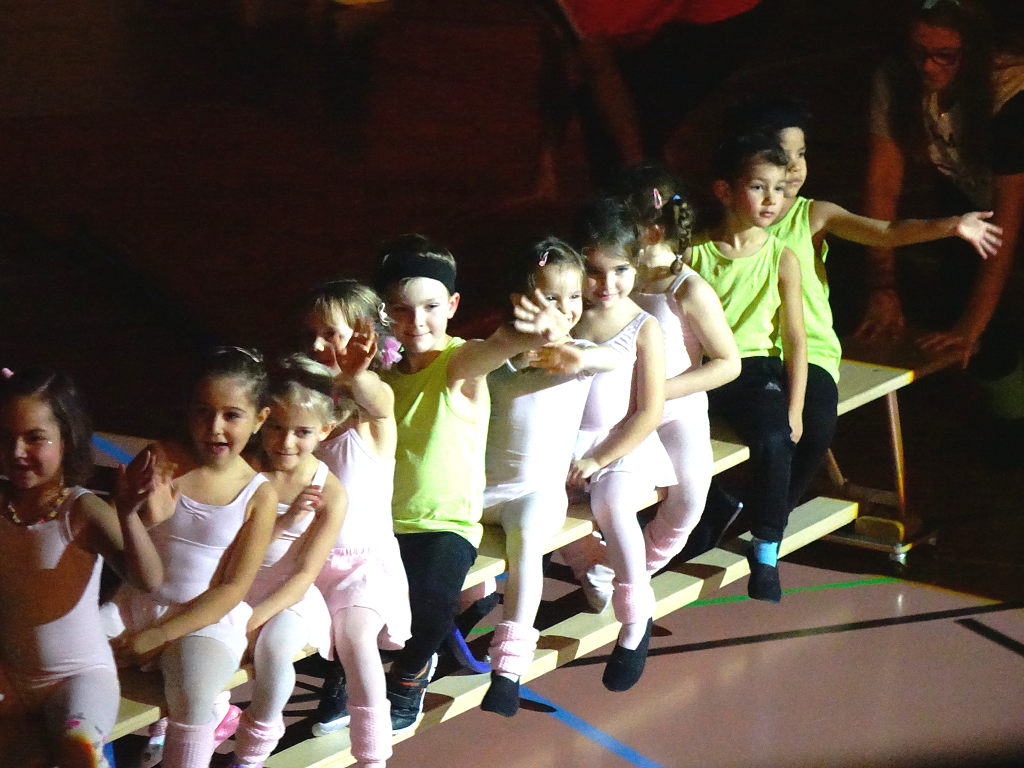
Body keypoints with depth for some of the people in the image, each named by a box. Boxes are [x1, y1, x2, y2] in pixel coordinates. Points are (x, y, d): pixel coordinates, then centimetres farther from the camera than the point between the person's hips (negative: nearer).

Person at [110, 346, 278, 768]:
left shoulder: (258, 494, -7)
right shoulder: (159, 460, -3)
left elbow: (233, 588, -8)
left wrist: (158, 635, -14)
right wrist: (145, 516, -23)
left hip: (207, 619, -3)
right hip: (135, 605, 3)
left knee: (192, 694, -31)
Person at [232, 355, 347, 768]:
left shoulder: (330, 495, -10)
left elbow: (304, 574, -12)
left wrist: (252, 620, -23)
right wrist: (283, 522, -23)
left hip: (288, 595, -2)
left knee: (274, 646, -31)